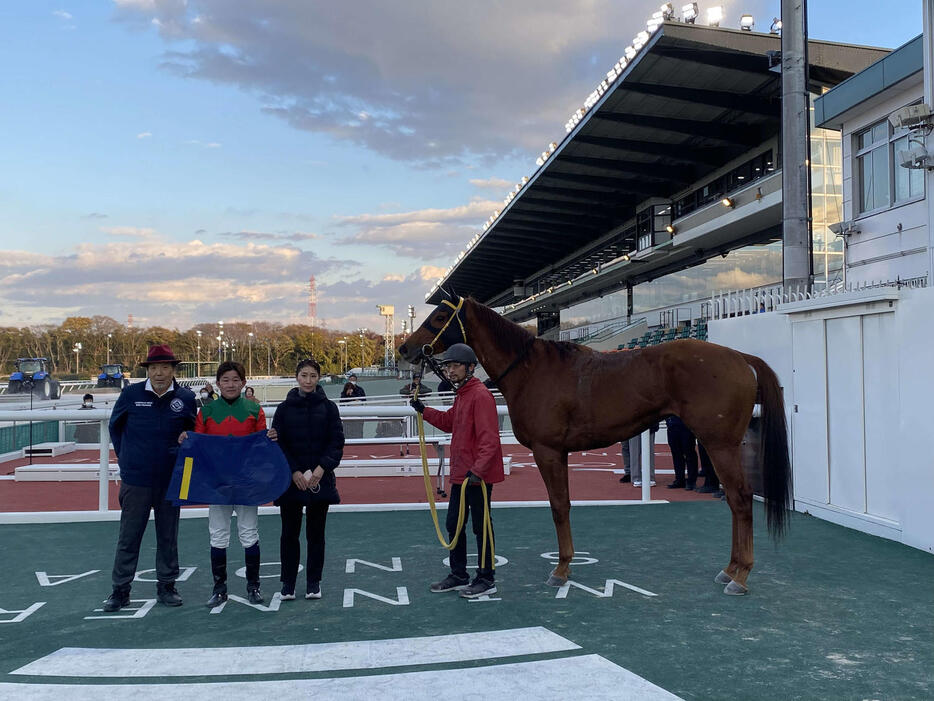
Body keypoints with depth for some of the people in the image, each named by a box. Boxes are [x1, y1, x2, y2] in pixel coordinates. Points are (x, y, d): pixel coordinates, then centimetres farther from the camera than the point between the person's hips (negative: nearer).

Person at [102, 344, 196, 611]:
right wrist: (125, 459, 10)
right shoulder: (131, 394, -2)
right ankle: (120, 590, 18)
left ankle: (166, 586, 23)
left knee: (168, 537, 11)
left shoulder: (186, 398, -2)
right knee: (128, 537, 6)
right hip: (135, 479, 0)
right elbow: (115, 427, 12)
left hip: (171, 479, 1)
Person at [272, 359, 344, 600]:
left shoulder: (328, 407, 2)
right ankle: (288, 582, 18)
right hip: (291, 480, 0)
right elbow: (278, 443, 0)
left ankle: (313, 581, 19)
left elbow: (337, 442, -1)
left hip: (320, 479, 0)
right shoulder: (285, 408, 2)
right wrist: (294, 472, -11)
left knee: (316, 532, 7)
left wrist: (322, 468, -13)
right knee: (289, 532, 6)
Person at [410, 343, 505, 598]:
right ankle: (458, 576, 29)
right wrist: (424, 410, 17)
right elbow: (449, 421, 27)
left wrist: (477, 470, -30)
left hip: (478, 476, -10)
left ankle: (486, 579, 15)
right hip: (460, 474, 10)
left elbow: (489, 439, -24)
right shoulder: (461, 394, 13)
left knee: (481, 526, 2)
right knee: (454, 524, 16)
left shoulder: (480, 395, -17)